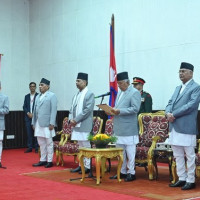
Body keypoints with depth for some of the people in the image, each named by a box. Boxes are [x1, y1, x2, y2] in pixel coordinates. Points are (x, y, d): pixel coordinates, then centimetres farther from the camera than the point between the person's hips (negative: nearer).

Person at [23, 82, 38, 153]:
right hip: (28, 117, 4)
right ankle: (29, 147, 8)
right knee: (29, 133, 4)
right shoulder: (26, 96, 13)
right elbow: (24, 106, 11)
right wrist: (28, 113, -5)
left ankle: (36, 148, 2)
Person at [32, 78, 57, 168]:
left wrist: (52, 123, -16)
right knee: (41, 143, 11)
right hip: (38, 124, 6)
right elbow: (35, 110, 17)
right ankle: (43, 160, 20)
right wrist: (33, 122, 11)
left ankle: (49, 161, 6)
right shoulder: (38, 97, 16)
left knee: (49, 143, 0)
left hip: (47, 124, -6)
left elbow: (53, 110, -9)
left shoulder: (52, 96, -3)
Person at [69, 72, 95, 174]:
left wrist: (76, 120, -15)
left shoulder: (89, 94, -8)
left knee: (86, 146, -2)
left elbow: (87, 110, -16)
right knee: (80, 146, 13)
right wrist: (71, 119, 0)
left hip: (85, 125, -7)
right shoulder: (76, 95, 16)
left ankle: (87, 166, 5)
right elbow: (72, 108, 18)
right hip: (77, 125, 7)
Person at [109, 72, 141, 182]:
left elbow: (135, 109, -17)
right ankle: (122, 172, 22)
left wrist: (119, 111, -21)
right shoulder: (119, 93, 19)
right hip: (118, 128, 8)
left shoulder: (135, 93, -7)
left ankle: (131, 173, 5)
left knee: (130, 152, -3)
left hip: (129, 129, -8)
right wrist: (113, 110, 5)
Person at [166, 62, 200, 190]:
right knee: (178, 155, 12)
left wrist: (174, 114, -15)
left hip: (187, 127, -8)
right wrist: (168, 113, -5)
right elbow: (170, 103, 17)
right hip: (175, 127, 8)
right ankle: (182, 179, 21)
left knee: (190, 155, 0)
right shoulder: (178, 88, 20)